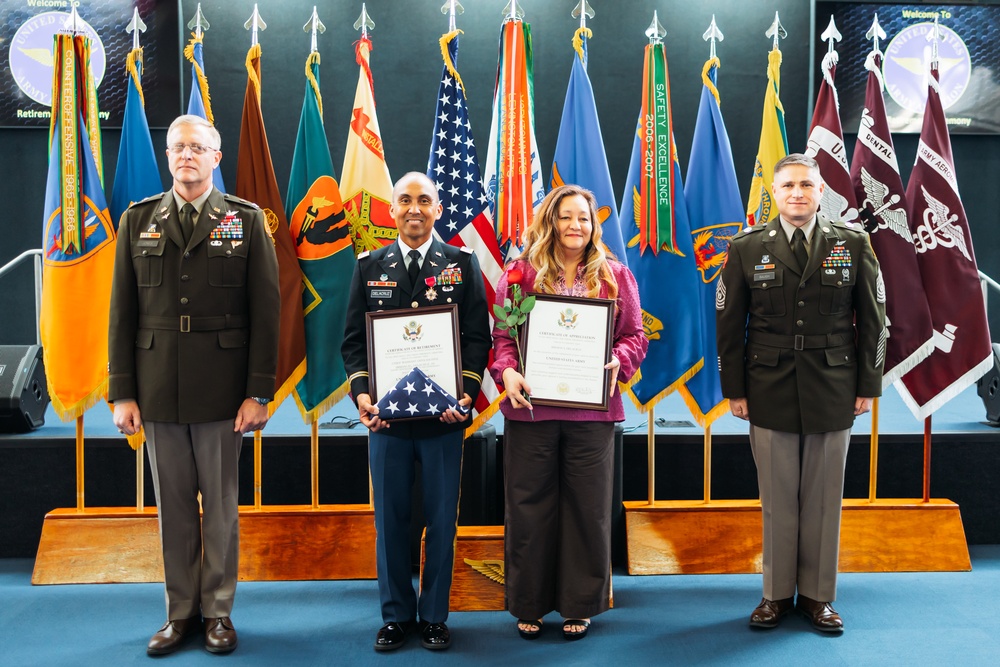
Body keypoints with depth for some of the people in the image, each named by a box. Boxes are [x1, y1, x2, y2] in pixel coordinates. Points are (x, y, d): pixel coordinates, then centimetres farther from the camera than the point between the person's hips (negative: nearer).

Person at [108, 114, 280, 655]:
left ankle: (218, 611, 21)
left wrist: (258, 392, -7)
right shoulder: (137, 221, 9)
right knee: (173, 507, 10)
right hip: (158, 391, 2)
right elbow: (122, 312, 7)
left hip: (221, 390, -2)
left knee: (221, 505, 7)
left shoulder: (246, 220, 2)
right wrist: (122, 392, 2)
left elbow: (264, 312, -2)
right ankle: (180, 611, 24)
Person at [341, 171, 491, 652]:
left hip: (444, 415, -1)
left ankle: (435, 614, 23)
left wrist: (466, 394, -13)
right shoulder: (369, 266, 8)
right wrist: (361, 393, -9)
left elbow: (477, 336, 0)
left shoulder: (462, 263, 4)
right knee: (390, 518, 9)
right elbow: (354, 339, 6)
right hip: (387, 414, 1)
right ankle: (396, 614, 24)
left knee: (441, 520, 8)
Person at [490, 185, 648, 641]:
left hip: (590, 411, 1)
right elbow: (502, 334, 1)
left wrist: (618, 361, -14)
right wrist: (506, 370, -16)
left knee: (587, 508, 8)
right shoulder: (520, 273, 4)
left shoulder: (615, 277, 8)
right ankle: (529, 604, 23)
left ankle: (580, 604, 25)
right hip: (531, 407, 0)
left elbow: (634, 335, 6)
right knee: (529, 507, 8)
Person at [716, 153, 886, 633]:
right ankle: (777, 594, 20)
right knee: (777, 499, 6)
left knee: (823, 499, 7)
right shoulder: (747, 248, 2)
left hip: (832, 394, 1)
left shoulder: (852, 243, 4)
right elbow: (728, 326, 3)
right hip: (770, 394, 0)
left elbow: (872, 320, 6)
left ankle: (818, 595, 22)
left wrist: (868, 386, 3)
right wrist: (734, 390, 1)